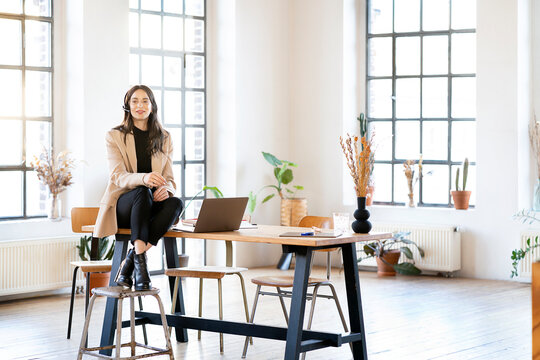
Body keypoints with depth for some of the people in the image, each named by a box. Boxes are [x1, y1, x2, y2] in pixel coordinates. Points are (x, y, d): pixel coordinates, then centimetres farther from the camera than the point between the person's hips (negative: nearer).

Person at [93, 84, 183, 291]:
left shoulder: (164, 138, 13)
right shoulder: (114, 136, 2)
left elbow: (170, 178, 9)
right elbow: (117, 176, -12)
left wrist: (166, 189, -19)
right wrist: (143, 178, -35)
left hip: (152, 206, 3)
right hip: (122, 206, -3)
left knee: (176, 203, -32)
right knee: (142, 193, -38)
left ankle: (128, 264, -32)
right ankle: (140, 264, -45)